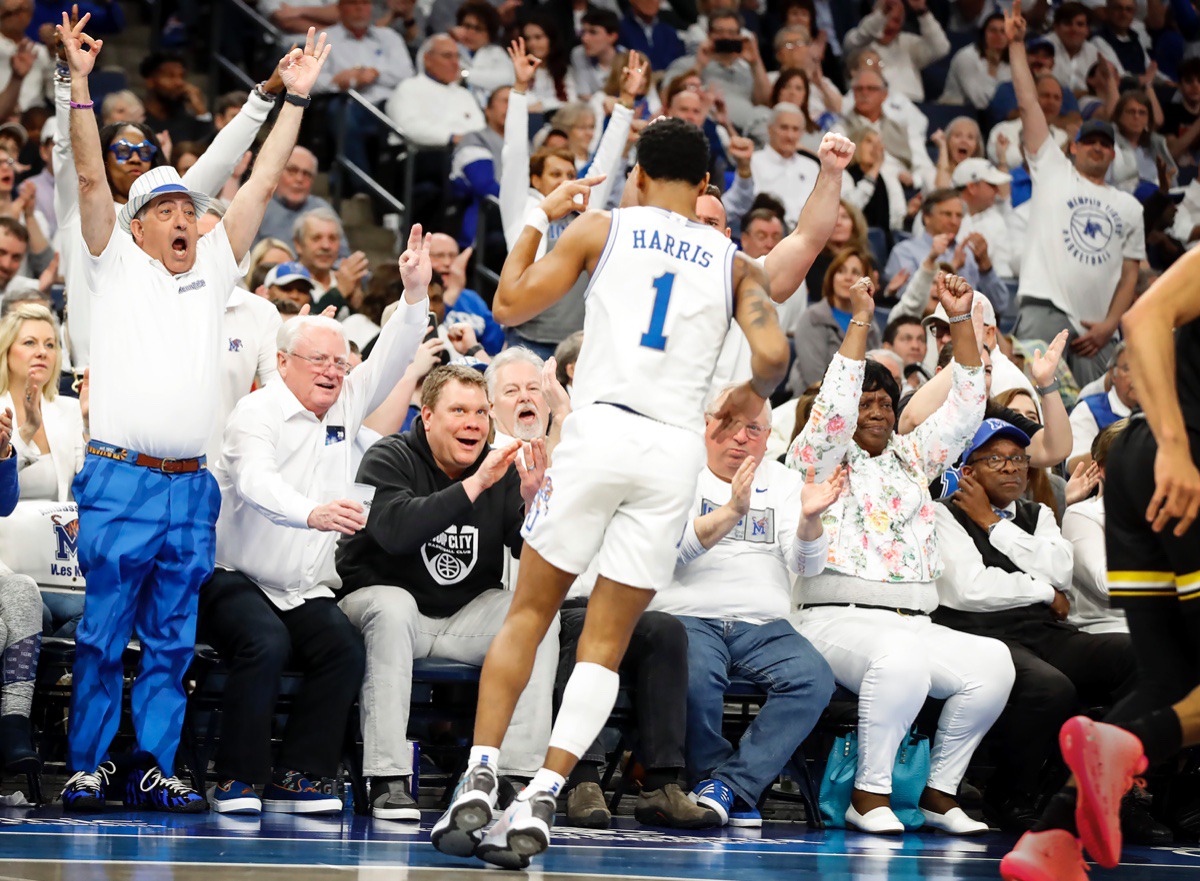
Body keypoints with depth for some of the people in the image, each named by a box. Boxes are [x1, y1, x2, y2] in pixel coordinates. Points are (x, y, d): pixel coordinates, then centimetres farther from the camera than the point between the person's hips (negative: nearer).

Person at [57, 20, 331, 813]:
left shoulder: (213, 270, 17)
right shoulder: (116, 265, 8)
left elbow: (262, 185, 16)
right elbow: (92, 178, -3)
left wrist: (295, 99, 13)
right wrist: (80, 84, -13)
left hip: (192, 488, 4)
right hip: (121, 481, -4)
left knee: (172, 641, 5)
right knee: (102, 634, -2)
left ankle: (156, 770, 9)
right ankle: (90, 765, 5)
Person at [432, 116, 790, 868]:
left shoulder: (600, 228, 8)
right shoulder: (732, 261, 12)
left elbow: (510, 305, 8)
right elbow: (773, 352, -3)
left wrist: (539, 219, 21)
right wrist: (751, 397, 18)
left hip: (599, 431, -1)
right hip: (676, 447, 1)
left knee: (529, 615, 10)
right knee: (606, 643, 6)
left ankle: (478, 784, 0)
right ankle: (538, 804, -5)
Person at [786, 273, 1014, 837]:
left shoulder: (911, 458, 23)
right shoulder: (818, 459, 8)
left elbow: (965, 407, 17)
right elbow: (835, 405, -10)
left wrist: (961, 320, 8)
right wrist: (860, 321, -11)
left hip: (913, 623, 6)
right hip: (837, 619, -6)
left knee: (993, 661, -24)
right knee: (902, 656, -40)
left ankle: (940, 792, -11)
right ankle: (869, 795, -26)